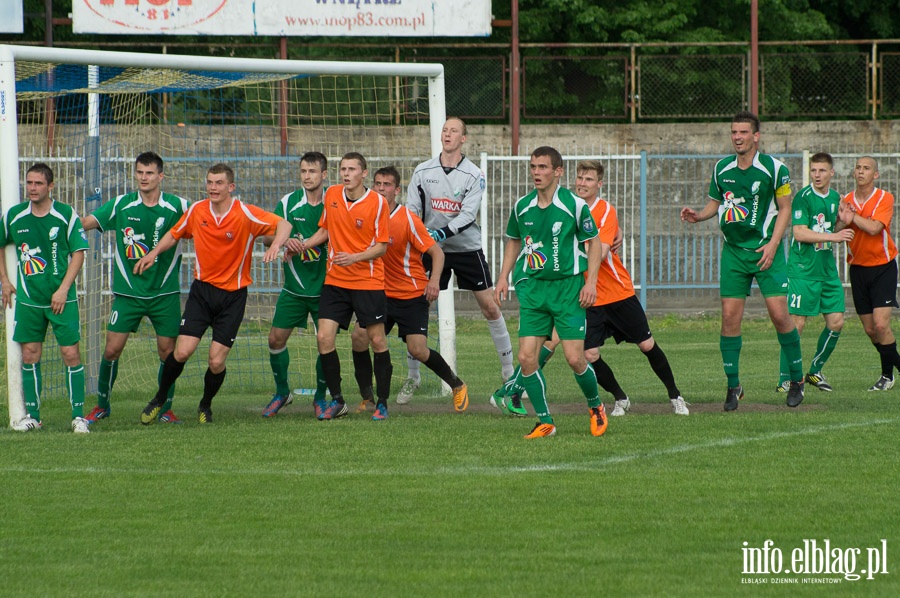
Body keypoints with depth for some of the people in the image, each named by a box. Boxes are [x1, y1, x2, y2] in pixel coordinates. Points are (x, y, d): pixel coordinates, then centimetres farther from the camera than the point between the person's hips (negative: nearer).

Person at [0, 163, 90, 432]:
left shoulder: (66, 215, -6)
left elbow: (79, 253, -5)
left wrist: (63, 289, -12)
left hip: (61, 298, -3)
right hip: (28, 298, 3)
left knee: (71, 353, -7)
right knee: (30, 354, 4)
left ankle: (78, 416, -2)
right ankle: (32, 415, 14)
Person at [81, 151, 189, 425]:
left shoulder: (178, 206, -3)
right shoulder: (121, 205, -1)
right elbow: (85, 223, -4)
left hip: (165, 294, 0)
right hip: (127, 292, 0)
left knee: (167, 352, 0)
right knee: (112, 350, -2)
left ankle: (165, 409, 16)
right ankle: (102, 405, 15)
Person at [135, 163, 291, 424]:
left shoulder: (246, 214, -13)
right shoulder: (196, 211, -1)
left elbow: (283, 224, -14)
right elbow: (174, 234, 17)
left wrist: (276, 244, -33)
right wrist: (154, 252, 3)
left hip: (233, 295, -2)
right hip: (202, 290, 2)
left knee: (216, 361, -6)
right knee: (182, 351, -11)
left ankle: (205, 406, 23)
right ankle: (159, 400, 13)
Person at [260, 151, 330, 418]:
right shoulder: (288, 203, -1)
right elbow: (268, 236, -4)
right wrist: (285, 240, -24)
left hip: (325, 286, -2)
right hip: (294, 286, 2)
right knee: (276, 338, 0)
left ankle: (320, 397, 14)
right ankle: (282, 392, 22)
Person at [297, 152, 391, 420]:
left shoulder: (378, 202, -9)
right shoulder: (332, 194, 4)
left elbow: (381, 246, -8)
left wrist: (355, 257, -22)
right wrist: (303, 245, 3)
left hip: (368, 281, -4)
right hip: (335, 280, 4)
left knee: (377, 341, -1)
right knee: (324, 338, -6)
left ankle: (382, 403, 12)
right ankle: (337, 401, 6)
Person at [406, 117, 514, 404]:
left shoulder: (474, 175, -7)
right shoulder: (422, 172, -1)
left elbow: (468, 215, -16)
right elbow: (412, 209, 1)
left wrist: (442, 233, -29)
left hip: (467, 248, -1)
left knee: (490, 307, -1)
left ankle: (510, 373, 10)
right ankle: (412, 377, 7)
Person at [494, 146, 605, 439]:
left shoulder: (575, 205, -7)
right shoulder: (522, 207, 5)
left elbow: (593, 242, 0)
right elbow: (513, 241, 21)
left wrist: (591, 281, -9)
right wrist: (504, 277, 12)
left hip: (568, 286, -4)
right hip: (532, 287, 4)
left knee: (575, 358, -9)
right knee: (526, 357, -8)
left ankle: (596, 407, 20)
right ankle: (545, 422, 5)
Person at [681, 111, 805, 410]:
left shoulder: (774, 168, -6)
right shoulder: (721, 169, 5)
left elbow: (784, 208, -1)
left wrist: (773, 244, -11)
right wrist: (697, 216, -4)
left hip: (766, 250, -3)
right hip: (733, 251, 3)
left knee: (779, 314, -10)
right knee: (730, 316, -3)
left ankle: (797, 378, 8)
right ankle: (733, 385, 7)